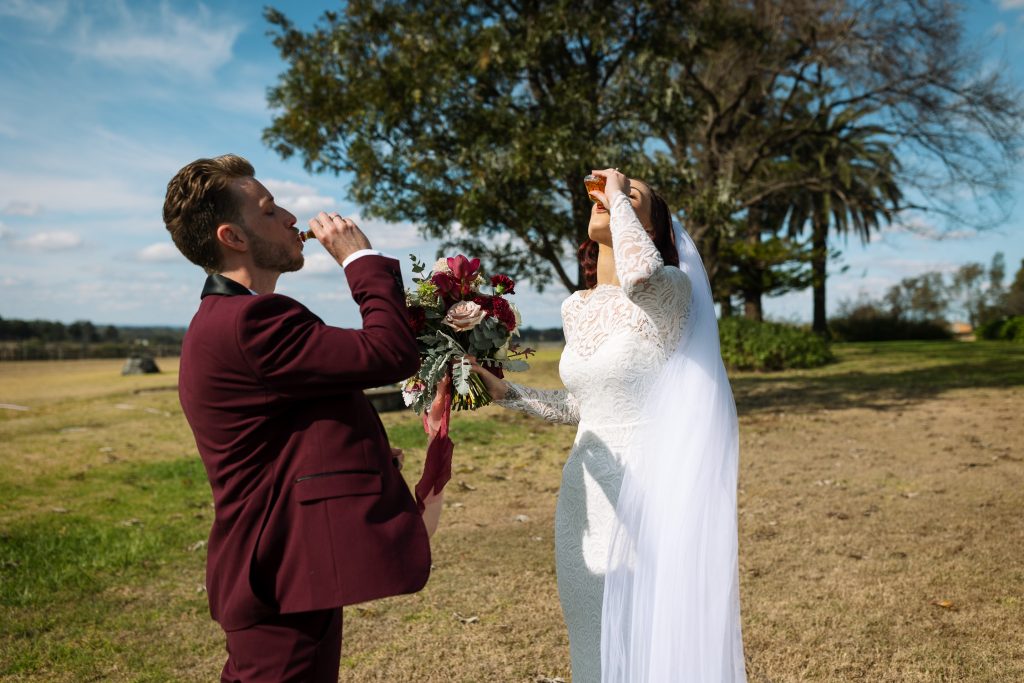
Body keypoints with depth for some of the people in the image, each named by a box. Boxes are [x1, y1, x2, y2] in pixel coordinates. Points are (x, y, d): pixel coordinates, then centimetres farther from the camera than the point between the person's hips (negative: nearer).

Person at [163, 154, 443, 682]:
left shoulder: (221, 321, 13)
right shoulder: (247, 322, -24)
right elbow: (392, 354, -27)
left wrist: (362, 454, 8)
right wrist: (361, 256, -14)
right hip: (286, 582, -11)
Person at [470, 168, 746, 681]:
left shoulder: (671, 291, -10)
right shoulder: (576, 309, 8)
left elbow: (641, 273, -36)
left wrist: (619, 197, -18)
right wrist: (503, 392, 7)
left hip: (649, 489, -6)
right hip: (587, 491, 6)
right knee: (598, 642, 18)